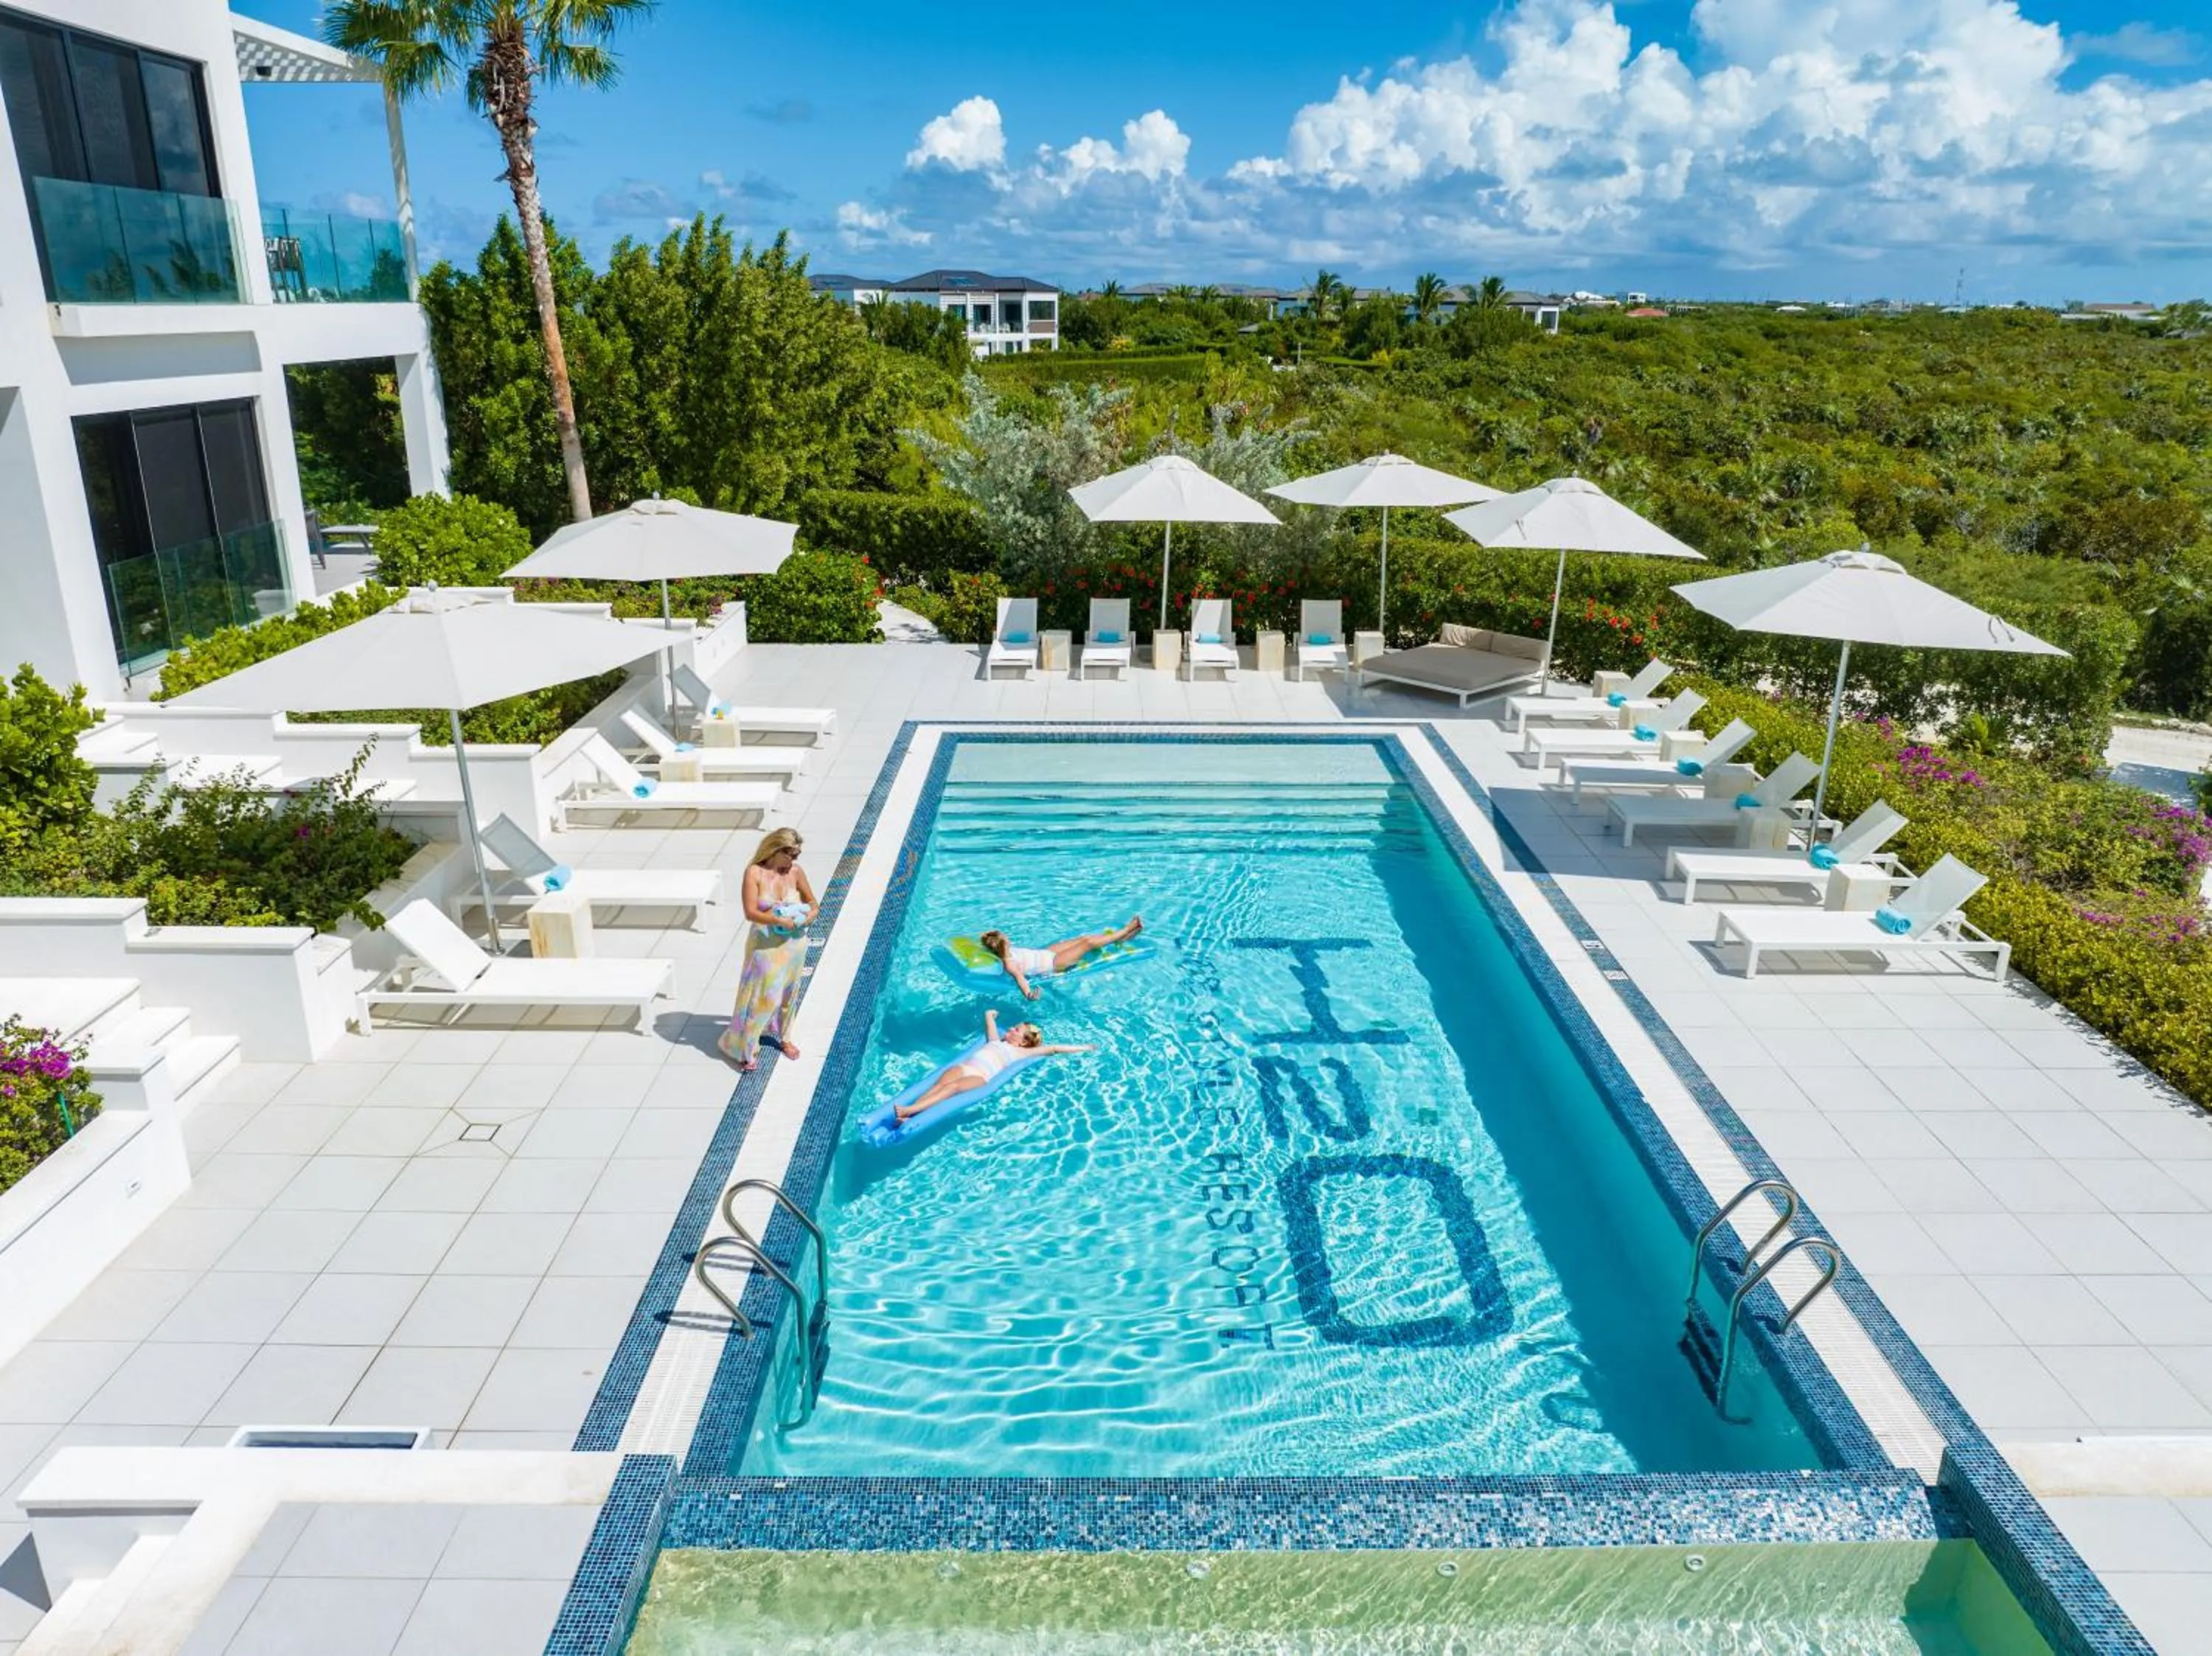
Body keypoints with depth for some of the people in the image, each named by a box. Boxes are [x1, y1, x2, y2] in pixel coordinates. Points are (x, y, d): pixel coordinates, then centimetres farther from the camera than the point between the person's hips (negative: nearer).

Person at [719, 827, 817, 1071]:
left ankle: (784, 1037, 40)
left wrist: (810, 916, -13)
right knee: (761, 996, 1)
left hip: (794, 943, 4)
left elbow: (812, 902, 8)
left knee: (788, 993, 18)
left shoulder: (796, 872, -3)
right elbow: (751, 913, -19)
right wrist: (780, 921, -26)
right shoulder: (755, 873, -14)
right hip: (766, 944, -4)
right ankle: (745, 1047, 16)